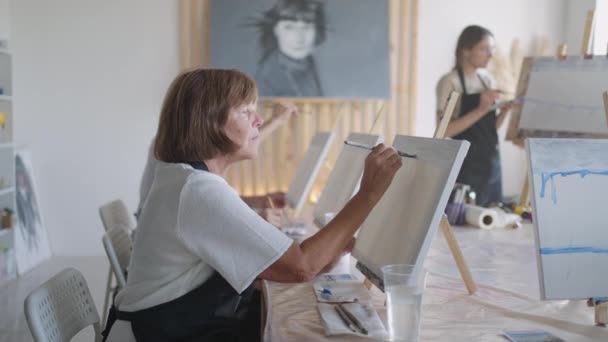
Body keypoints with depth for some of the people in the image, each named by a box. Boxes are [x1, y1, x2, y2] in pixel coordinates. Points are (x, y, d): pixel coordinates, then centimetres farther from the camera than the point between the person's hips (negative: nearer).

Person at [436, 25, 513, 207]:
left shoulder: (488, 79, 10)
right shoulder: (450, 82, -9)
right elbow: (445, 130, -17)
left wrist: (504, 111, -3)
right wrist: (481, 110, -22)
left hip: (491, 161, 6)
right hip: (465, 165, -6)